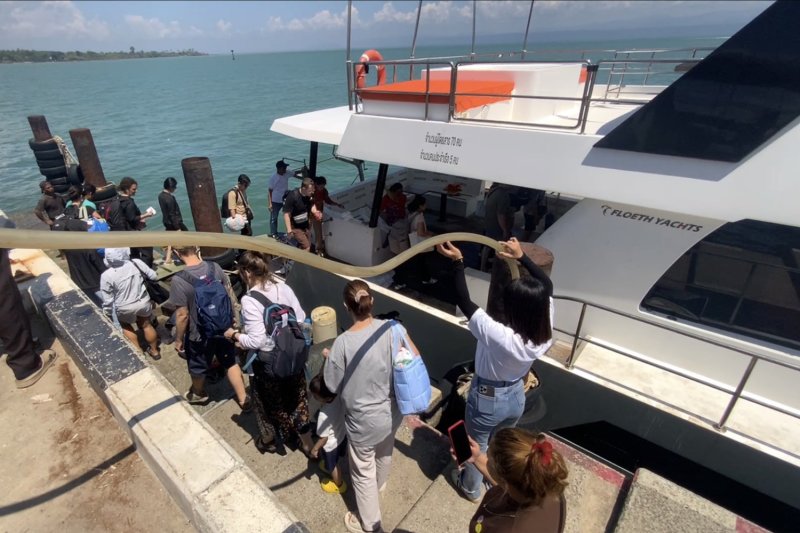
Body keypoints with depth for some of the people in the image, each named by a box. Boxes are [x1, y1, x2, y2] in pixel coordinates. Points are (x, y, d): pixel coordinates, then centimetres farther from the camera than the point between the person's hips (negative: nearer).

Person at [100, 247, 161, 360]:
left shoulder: (106, 276, -20)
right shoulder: (137, 263, -16)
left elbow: (107, 300, -12)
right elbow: (153, 276, -2)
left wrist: (108, 315, 5)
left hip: (125, 308, -2)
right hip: (144, 302, 3)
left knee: (126, 326, 27)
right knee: (146, 325, 25)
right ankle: (154, 351, 39)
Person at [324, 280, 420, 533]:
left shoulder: (343, 343, -28)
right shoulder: (393, 328, -19)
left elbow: (333, 386, -13)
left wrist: (330, 360, 3)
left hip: (364, 420, -4)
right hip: (393, 411, 5)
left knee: (363, 471, 23)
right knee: (384, 453, 34)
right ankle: (379, 485, 65)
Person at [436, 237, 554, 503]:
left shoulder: (499, 336, -40)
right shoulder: (545, 332, -23)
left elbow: (464, 301, -36)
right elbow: (547, 285, -10)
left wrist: (458, 261, -33)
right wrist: (521, 256, -11)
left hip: (487, 399, -5)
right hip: (516, 396, 5)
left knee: (477, 447, 25)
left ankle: (471, 488, 53)